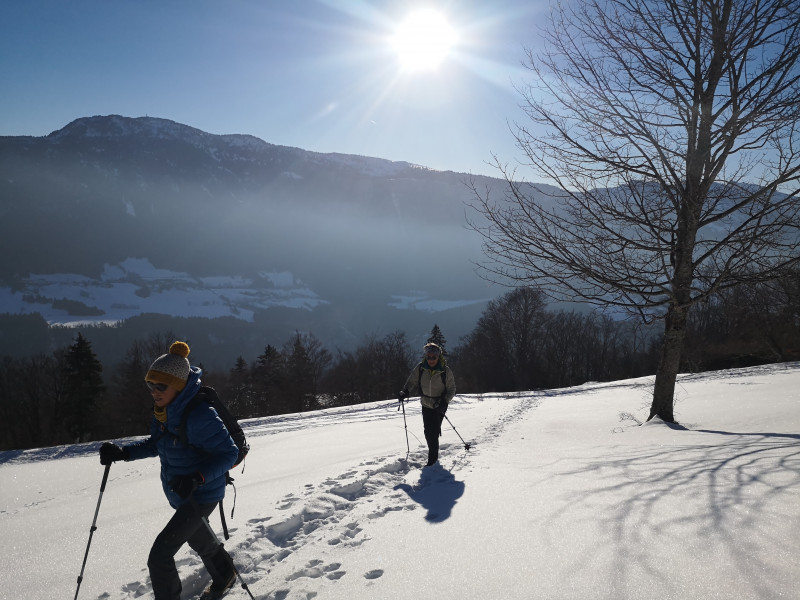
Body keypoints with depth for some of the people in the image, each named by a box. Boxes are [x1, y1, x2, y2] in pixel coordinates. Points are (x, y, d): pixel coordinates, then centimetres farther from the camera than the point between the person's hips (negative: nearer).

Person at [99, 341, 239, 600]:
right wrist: (122, 452, -5)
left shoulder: (199, 415, -32)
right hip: (179, 493, 9)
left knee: (159, 556, -11)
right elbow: (156, 444, 10)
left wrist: (197, 478, -41)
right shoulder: (163, 410, -5)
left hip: (201, 496, -9)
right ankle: (224, 575, 59)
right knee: (198, 539, 32)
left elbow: (229, 453, -28)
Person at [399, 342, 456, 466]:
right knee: (428, 432, 5)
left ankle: (432, 458, 2)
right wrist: (405, 392, -18)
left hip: (440, 406, -3)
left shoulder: (445, 371, -14)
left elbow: (451, 389, -6)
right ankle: (433, 455, 29)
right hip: (426, 405, 3)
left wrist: (444, 402, -21)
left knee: (434, 432, -11)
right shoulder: (420, 369, -8)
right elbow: (412, 382, 1)